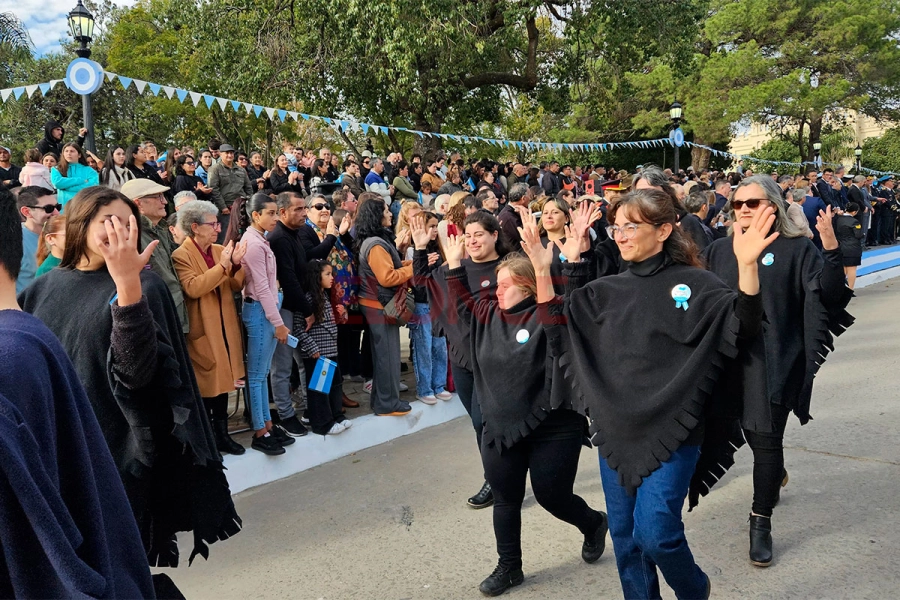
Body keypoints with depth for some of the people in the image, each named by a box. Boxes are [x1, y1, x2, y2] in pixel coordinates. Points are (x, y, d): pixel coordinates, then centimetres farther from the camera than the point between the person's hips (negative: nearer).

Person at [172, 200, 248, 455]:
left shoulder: (220, 250, 10)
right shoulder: (181, 255, -10)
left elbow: (236, 286, 7)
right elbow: (193, 288, -24)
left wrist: (236, 264, -10)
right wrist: (222, 265, -25)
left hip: (225, 326, 6)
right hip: (202, 330, -6)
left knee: (222, 380, 12)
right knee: (205, 384, 3)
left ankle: (222, 433, 22)